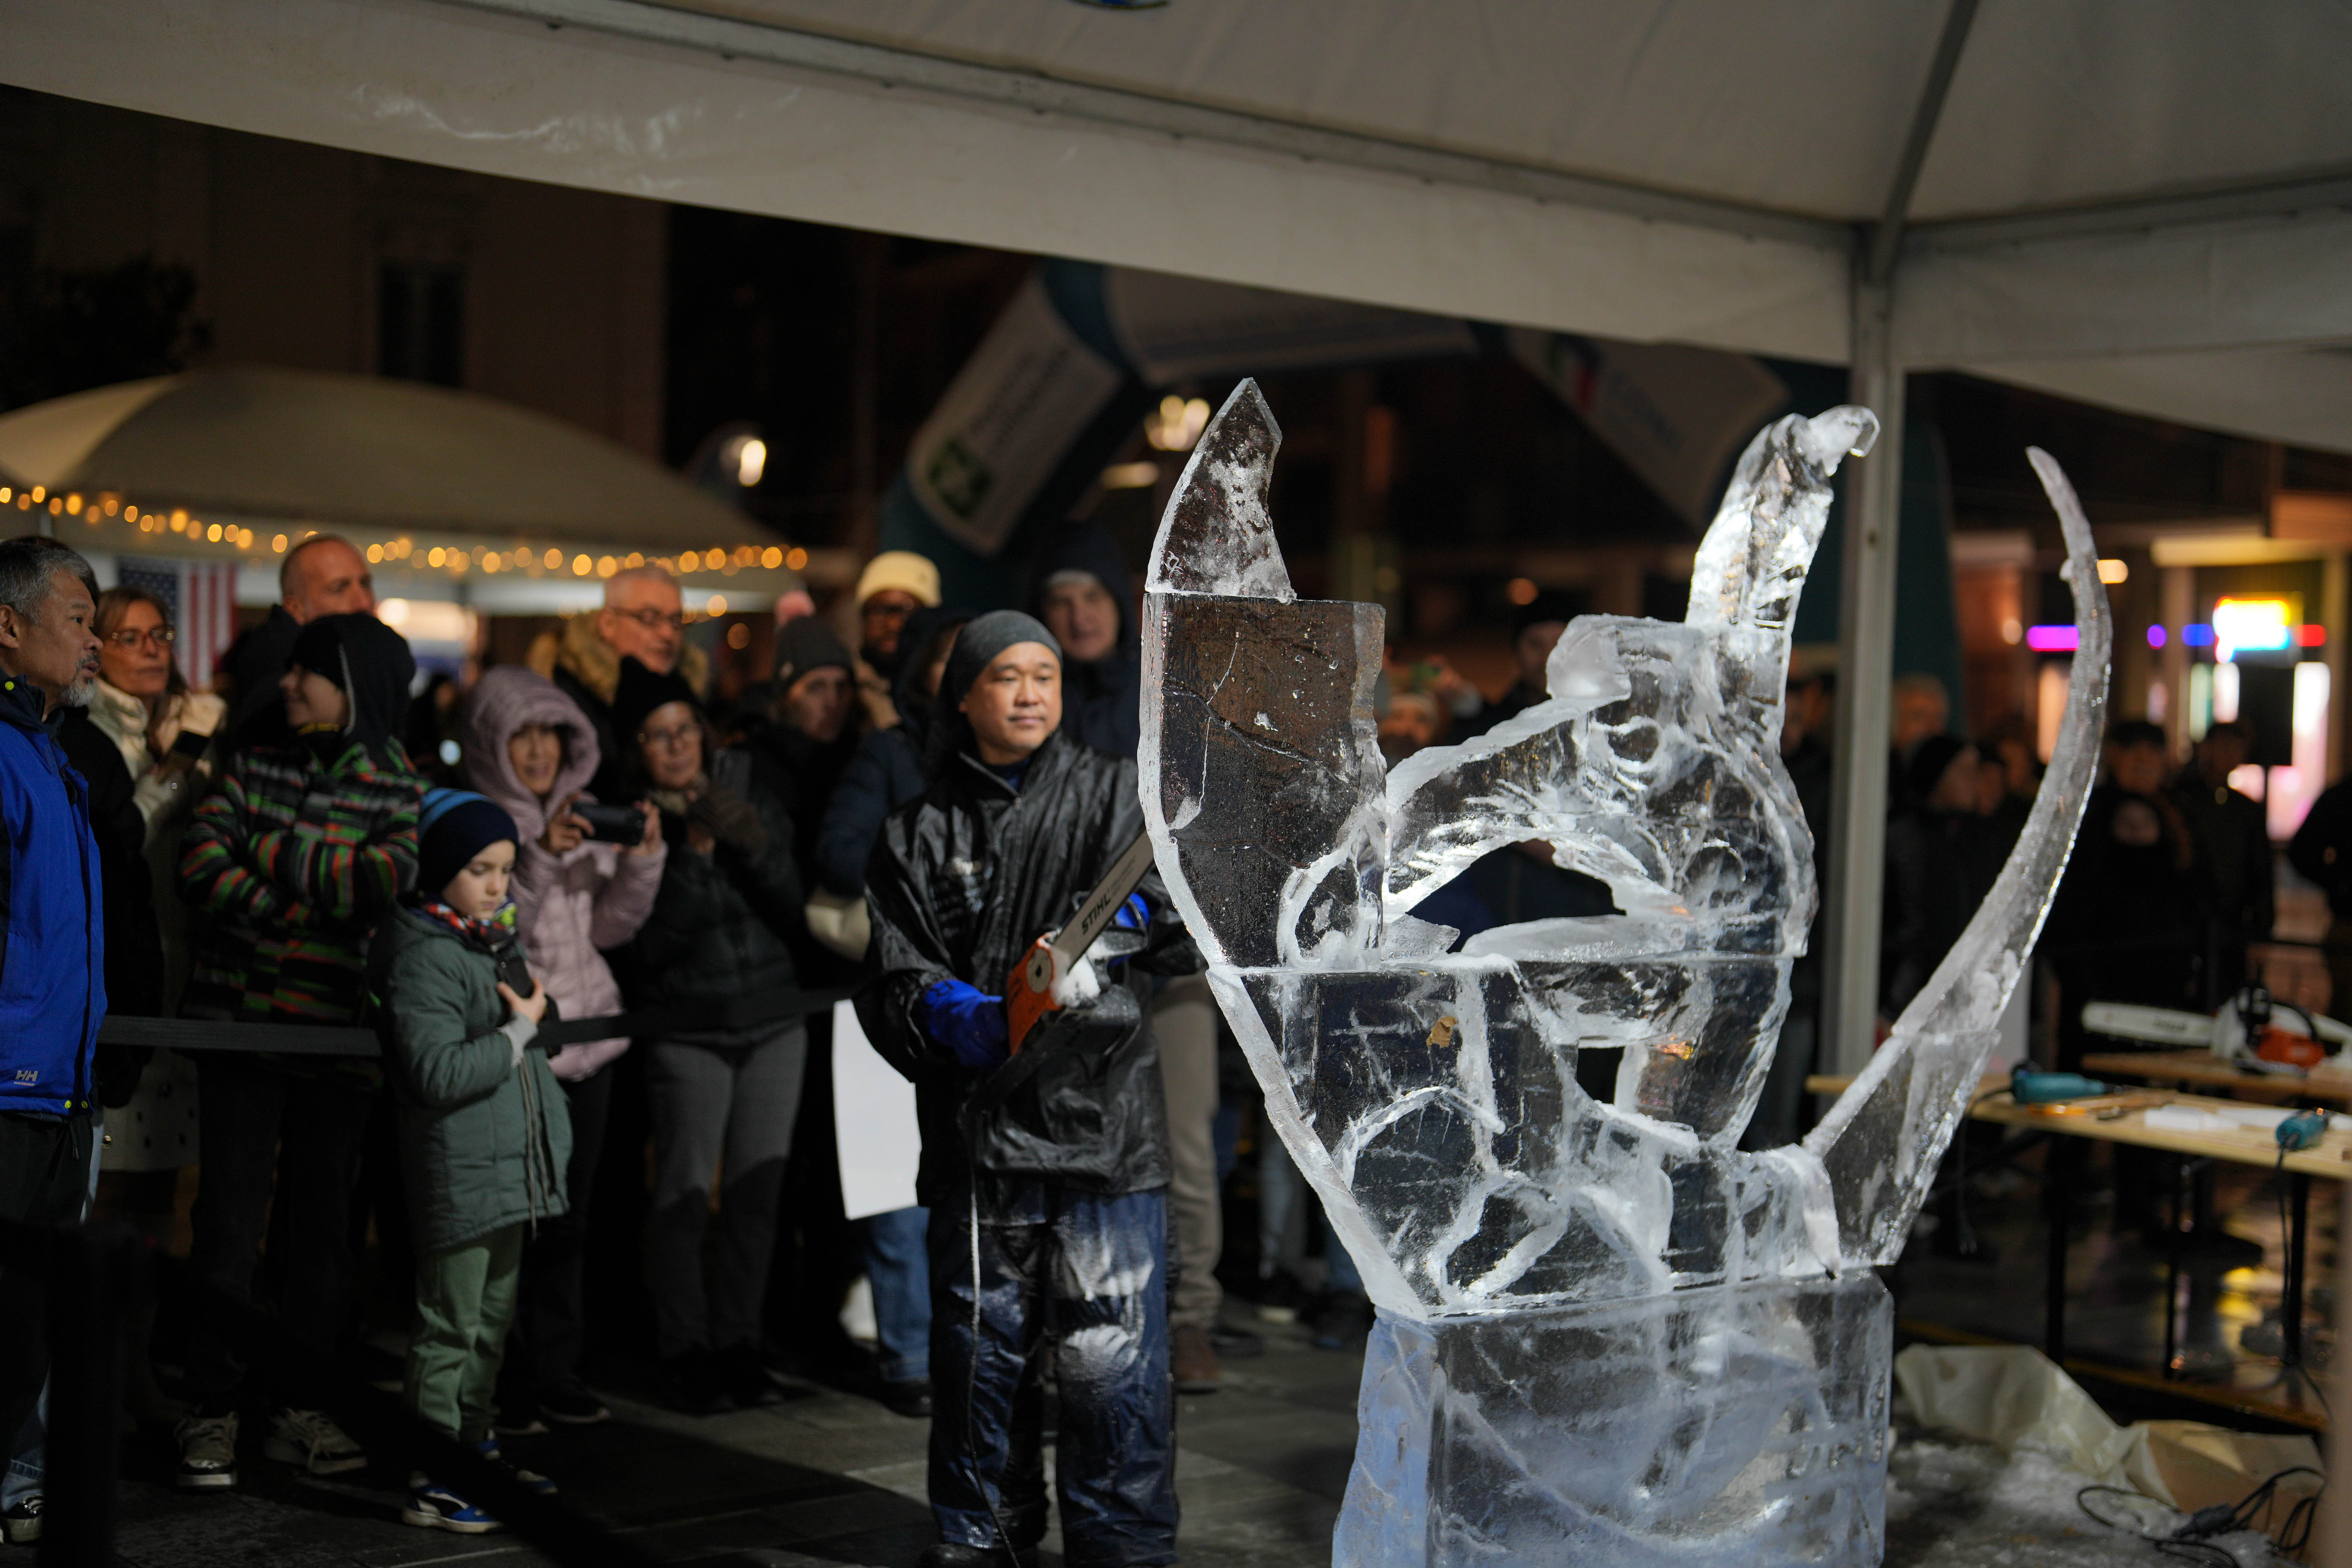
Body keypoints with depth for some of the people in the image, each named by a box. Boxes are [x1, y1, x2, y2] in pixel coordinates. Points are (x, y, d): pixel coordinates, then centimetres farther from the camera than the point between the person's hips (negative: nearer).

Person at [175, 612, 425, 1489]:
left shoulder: (398, 792, 4)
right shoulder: (250, 770, 8)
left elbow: (388, 880, -15)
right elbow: (202, 872, -6)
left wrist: (270, 853, -11)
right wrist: (319, 901, -13)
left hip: (340, 1034, 0)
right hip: (238, 1021, 0)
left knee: (321, 1220, 7)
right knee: (229, 1219, -2)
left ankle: (301, 1407, 17)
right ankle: (213, 1409, 6)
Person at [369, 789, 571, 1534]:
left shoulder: (498, 942, 14)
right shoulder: (423, 958, -16)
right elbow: (439, 1074, -25)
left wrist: (550, 1133, 24)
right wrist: (520, 1029, -18)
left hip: (511, 1166, 9)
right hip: (459, 1171, -9)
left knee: (495, 1314, 17)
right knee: (450, 1326, -5)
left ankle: (473, 1445, 30)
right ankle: (426, 1483, 1)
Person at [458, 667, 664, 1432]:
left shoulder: (583, 812, 12)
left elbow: (609, 926, 12)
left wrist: (643, 859, -3)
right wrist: (540, 860, -24)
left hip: (586, 1033, 6)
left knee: (568, 1214, 8)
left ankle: (554, 1371, 18)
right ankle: (500, 1384, 4)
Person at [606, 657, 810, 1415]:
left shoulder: (754, 805, 8)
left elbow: (793, 909, 1)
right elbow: (648, 944, -12)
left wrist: (754, 847, -15)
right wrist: (693, 853, -18)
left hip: (773, 1025, 3)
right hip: (687, 1033, -3)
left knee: (758, 1193, 3)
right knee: (685, 1195, -8)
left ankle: (737, 1343, 15)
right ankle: (685, 1351, 5)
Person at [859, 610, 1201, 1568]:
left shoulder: (1118, 796, 9)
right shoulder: (920, 833, 11)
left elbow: (1191, 933, 1)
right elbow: (889, 980, 3)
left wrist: (1134, 915, -20)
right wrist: (943, 1011, -18)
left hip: (1103, 1122, -2)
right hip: (978, 1130, 2)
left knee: (1111, 1359, -4)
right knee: (980, 1348, 12)